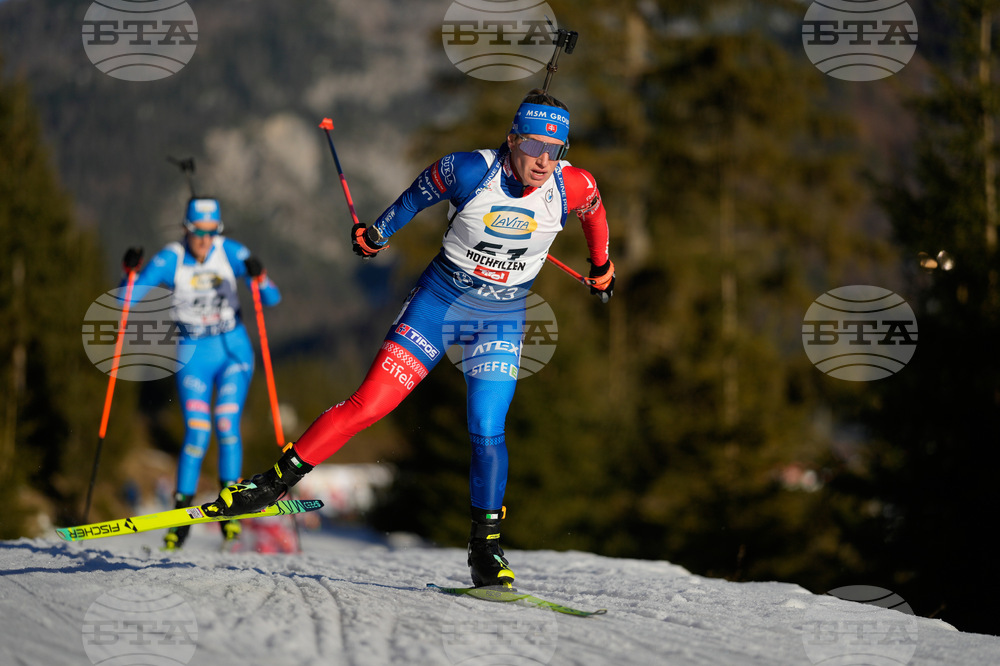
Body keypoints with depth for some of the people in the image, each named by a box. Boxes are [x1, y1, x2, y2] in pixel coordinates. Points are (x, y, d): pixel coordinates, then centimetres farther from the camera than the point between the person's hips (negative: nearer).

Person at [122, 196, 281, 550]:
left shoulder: (230, 253, -8)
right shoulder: (170, 260, -10)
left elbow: (272, 298, -8)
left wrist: (258, 277, -28)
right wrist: (130, 270, -29)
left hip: (234, 350, 1)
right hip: (193, 355, -1)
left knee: (227, 425, -14)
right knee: (197, 433, -12)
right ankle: (182, 513, -1)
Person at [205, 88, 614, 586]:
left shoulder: (572, 187, -16)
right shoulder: (471, 171, -22)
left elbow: (594, 209, 8)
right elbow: (419, 194, 0)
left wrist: (601, 265, 23)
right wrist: (376, 234, 6)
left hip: (501, 319, 1)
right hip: (439, 298, -1)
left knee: (486, 432, -12)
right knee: (369, 405, -6)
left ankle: (485, 550, 3)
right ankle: (277, 481, 6)